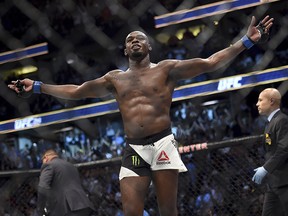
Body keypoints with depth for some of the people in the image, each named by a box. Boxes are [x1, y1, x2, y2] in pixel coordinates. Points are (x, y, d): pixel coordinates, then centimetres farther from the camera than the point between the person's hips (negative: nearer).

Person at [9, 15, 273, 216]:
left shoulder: (166, 69, 7)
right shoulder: (115, 79, 18)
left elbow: (210, 63, 1)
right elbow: (75, 91, 25)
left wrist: (247, 41, -7)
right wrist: (37, 86, 22)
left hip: (162, 144, -3)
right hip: (133, 150, 3)